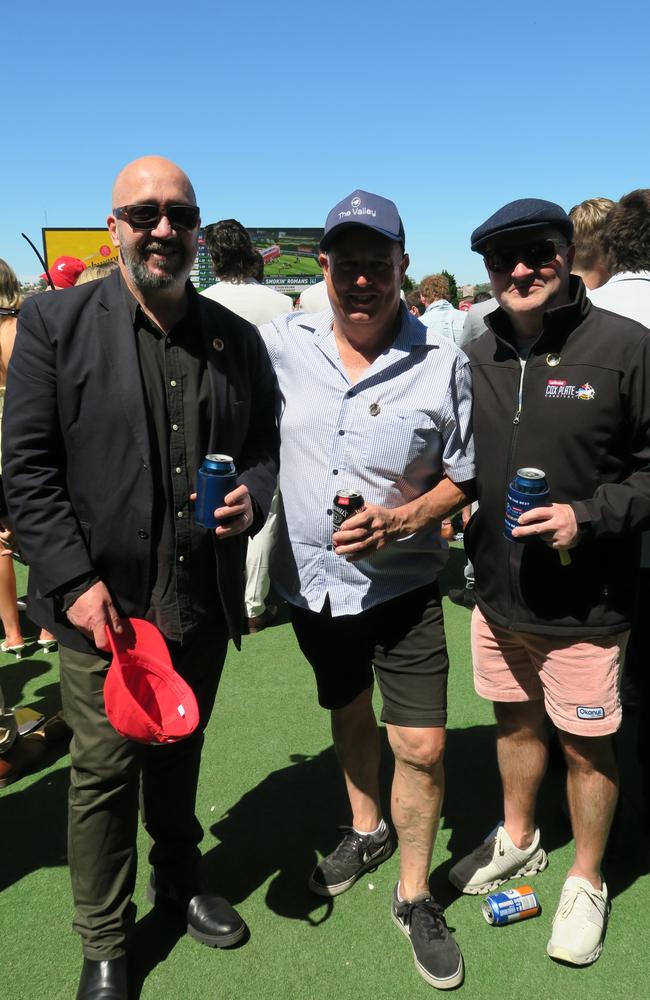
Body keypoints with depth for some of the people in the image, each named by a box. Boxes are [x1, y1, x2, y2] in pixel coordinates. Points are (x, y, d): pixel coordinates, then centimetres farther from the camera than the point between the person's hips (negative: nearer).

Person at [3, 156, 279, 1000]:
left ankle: (179, 880, 46)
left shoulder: (236, 337, 6)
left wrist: (252, 496, -10)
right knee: (104, 771, 10)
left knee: (180, 753, 21)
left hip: (203, 603, 3)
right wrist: (75, 582, -14)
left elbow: (264, 444, 13)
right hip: (103, 603, -3)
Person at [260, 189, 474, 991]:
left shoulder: (441, 362, -11)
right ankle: (367, 831, 51)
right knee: (348, 717, 24)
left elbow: (461, 477, -3)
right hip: (311, 582, 3)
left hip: (401, 587, -2)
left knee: (422, 748, 1)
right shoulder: (281, 344, -6)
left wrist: (401, 520, -20)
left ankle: (414, 897, 28)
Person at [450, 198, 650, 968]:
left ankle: (586, 883, 36)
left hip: (583, 604, -4)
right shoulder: (479, 355, 3)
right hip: (497, 589, 5)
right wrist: (465, 547, 2)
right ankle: (517, 839, 47)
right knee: (515, 717, 22)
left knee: (585, 744, 12)